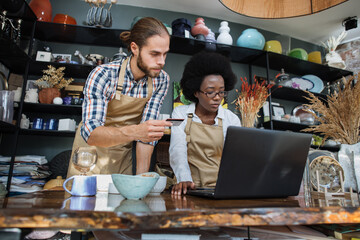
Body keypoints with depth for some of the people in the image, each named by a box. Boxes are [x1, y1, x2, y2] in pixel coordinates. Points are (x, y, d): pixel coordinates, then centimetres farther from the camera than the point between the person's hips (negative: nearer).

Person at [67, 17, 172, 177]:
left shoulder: (161, 80, -15)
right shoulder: (102, 75, -25)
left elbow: (147, 132, -14)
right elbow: (90, 133, -33)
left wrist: (141, 177, -20)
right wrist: (133, 132, -50)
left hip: (123, 155, 3)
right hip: (91, 151, -2)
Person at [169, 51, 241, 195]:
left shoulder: (232, 120, 6)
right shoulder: (180, 114, 3)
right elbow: (178, 150, -10)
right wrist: (184, 179, -28)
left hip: (222, 188, 2)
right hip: (191, 188, -2)